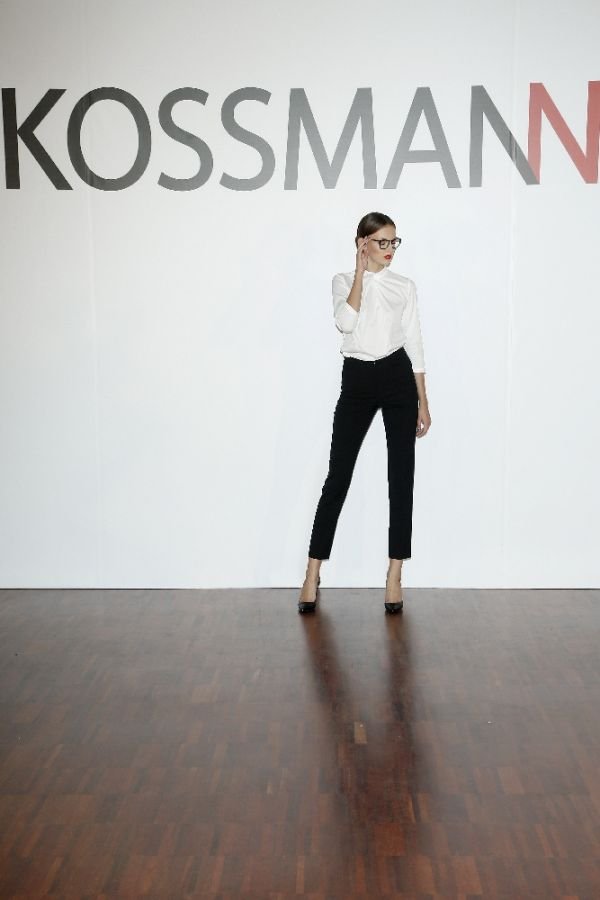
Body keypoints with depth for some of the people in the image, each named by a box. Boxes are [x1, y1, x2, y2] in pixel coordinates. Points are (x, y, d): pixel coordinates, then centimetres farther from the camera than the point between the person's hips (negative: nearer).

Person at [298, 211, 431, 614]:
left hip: (398, 379, 1)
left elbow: (414, 343, 8)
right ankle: (313, 573, 6)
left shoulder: (405, 286, 9)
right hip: (357, 381, -1)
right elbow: (346, 322, -14)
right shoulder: (343, 281, 8)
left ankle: (395, 576, 9)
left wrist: (423, 402, 4)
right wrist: (361, 273, -7)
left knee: (401, 478, 0)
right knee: (338, 477, -2)